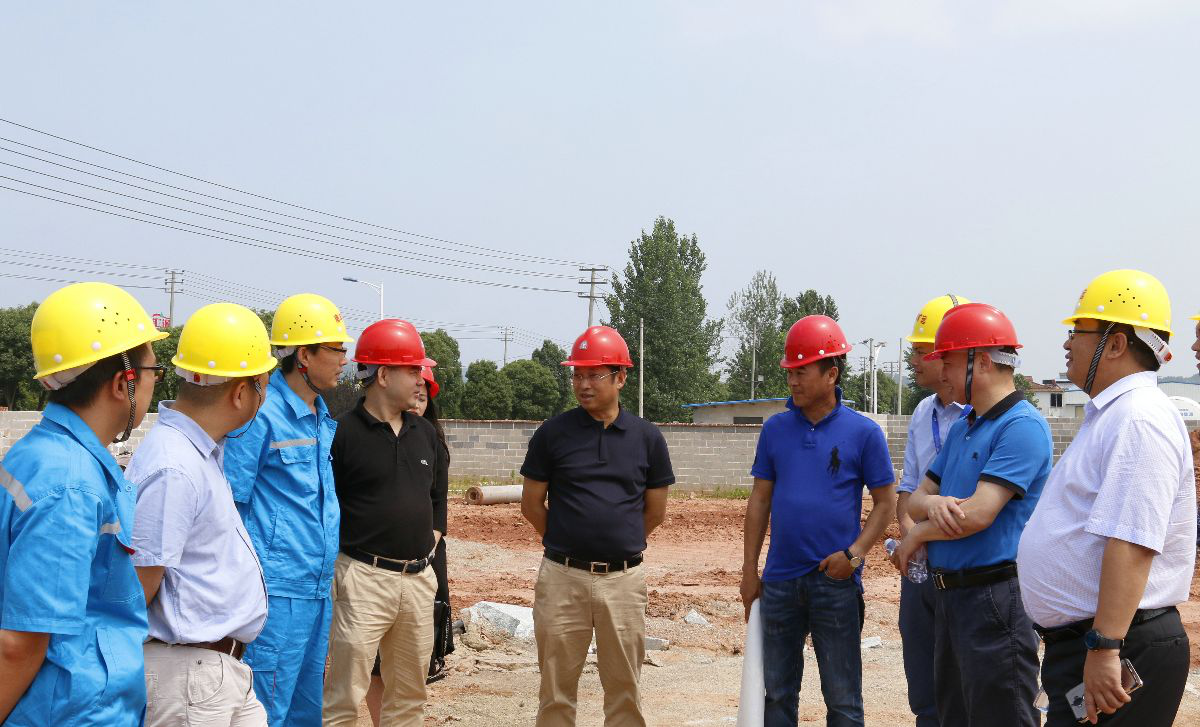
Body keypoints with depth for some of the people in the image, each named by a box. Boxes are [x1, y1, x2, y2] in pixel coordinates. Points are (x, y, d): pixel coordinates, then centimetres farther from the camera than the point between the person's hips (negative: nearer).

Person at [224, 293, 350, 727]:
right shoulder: (261, 414, -12)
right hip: (277, 591, -8)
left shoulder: (323, 420, 13)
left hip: (318, 589, 8)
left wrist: (327, 573, 18)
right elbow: (228, 504, -12)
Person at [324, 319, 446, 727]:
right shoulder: (342, 432, -8)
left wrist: (431, 542, 14)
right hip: (363, 579, -7)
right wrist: (342, 553, -9)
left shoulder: (425, 433, 13)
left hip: (419, 580, 7)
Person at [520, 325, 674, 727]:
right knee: (556, 691, 6)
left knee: (625, 689, 8)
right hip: (563, 576, -1)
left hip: (625, 578, 1)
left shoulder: (647, 437, 4)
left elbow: (655, 511, 12)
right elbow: (531, 503, 7)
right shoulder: (553, 432, 1)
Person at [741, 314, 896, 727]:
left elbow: (886, 502, -1)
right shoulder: (776, 429, 6)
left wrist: (855, 553, -15)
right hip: (780, 580, 3)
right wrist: (749, 569, 6)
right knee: (777, 693, 11)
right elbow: (760, 500, 10)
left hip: (836, 582, -3)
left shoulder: (863, 432, -3)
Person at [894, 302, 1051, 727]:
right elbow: (916, 499, 15)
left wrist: (917, 536, -5)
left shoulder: (1022, 426, -14)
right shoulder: (961, 428, 16)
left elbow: (978, 514, -22)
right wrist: (933, 504, -10)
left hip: (994, 596, -10)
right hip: (949, 593, 10)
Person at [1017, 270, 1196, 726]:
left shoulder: (1140, 421, -18)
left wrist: (1104, 650, -30)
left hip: (1116, 653, -10)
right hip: (1072, 644, 10)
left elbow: (1131, 544, -27)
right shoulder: (1111, 415, 17)